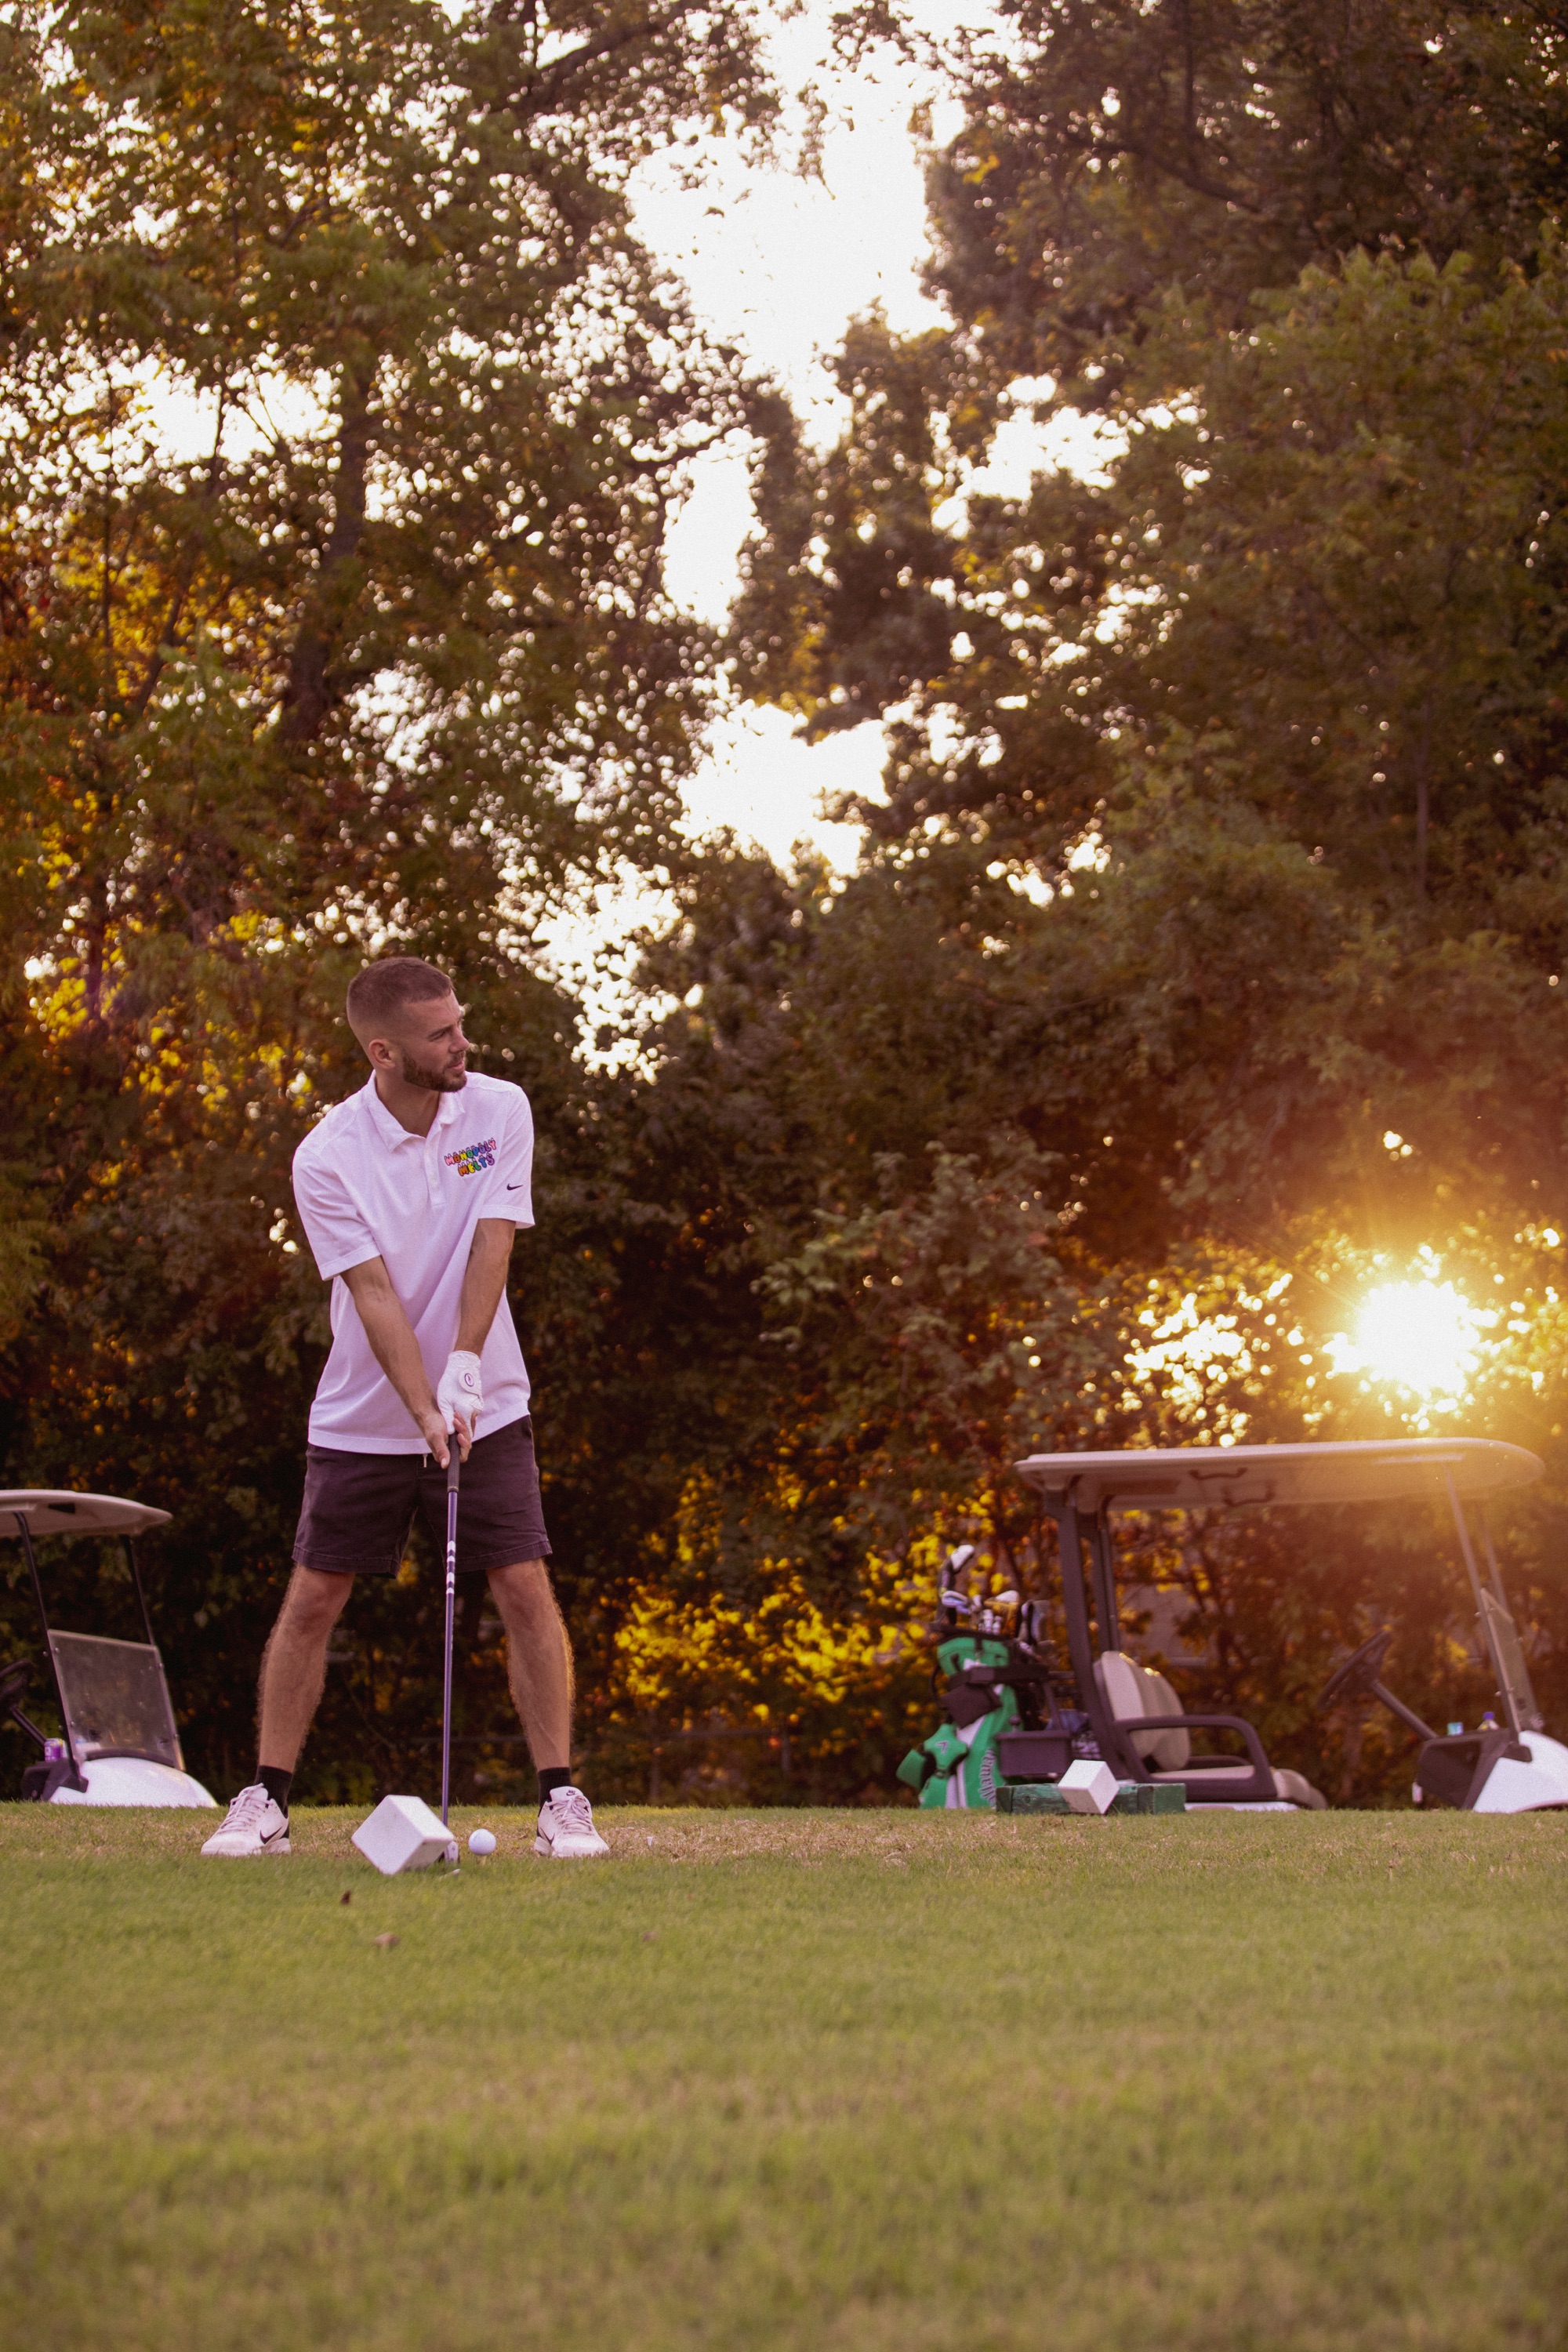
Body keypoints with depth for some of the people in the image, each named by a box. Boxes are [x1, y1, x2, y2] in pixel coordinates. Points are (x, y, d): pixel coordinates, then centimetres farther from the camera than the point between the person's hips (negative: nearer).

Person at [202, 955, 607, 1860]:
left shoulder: (501, 1109, -6)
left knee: (526, 1589, -7)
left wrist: (463, 1371, -25)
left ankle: (562, 1800, 1)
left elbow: (492, 1245, -13)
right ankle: (267, 1801, 11)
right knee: (313, 1598, 0)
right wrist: (426, 1413, -29)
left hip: (486, 1408, 1)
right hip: (363, 1418, -1)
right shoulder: (327, 1159, -14)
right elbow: (375, 1293, -19)